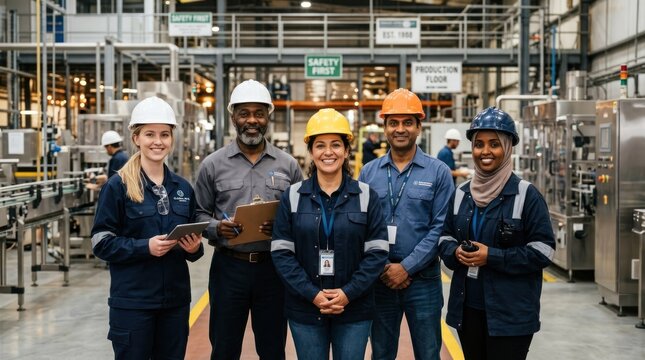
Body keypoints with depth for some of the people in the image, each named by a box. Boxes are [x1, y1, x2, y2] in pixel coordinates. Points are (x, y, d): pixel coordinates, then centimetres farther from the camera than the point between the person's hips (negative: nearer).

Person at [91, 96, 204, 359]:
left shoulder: (183, 188, 8)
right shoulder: (117, 186, -6)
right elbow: (101, 243, -8)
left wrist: (195, 248, -6)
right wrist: (145, 247, -21)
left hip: (176, 299, 5)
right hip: (132, 301, -4)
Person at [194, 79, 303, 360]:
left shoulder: (288, 165, 4)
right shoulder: (213, 164, 2)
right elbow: (200, 214, 6)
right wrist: (216, 229, -14)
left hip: (273, 266, 1)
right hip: (229, 266, 0)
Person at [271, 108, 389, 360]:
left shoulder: (366, 195, 0)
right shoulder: (293, 196, 1)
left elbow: (377, 252, -3)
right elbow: (281, 252, -3)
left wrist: (349, 293, -13)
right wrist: (311, 293, -13)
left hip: (354, 308, 0)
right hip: (305, 308, 1)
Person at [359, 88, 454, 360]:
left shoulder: (438, 172, -2)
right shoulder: (369, 172, 5)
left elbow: (441, 227, -9)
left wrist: (406, 267, -15)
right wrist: (382, 267, -10)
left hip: (423, 279, -2)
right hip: (380, 279, 2)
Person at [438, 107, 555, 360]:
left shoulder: (526, 195, -9)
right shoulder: (461, 194, 8)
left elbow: (543, 250, -12)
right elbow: (445, 237, 16)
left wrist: (492, 256, -18)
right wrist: (455, 252, -7)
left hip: (511, 312, -5)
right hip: (468, 306, 5)